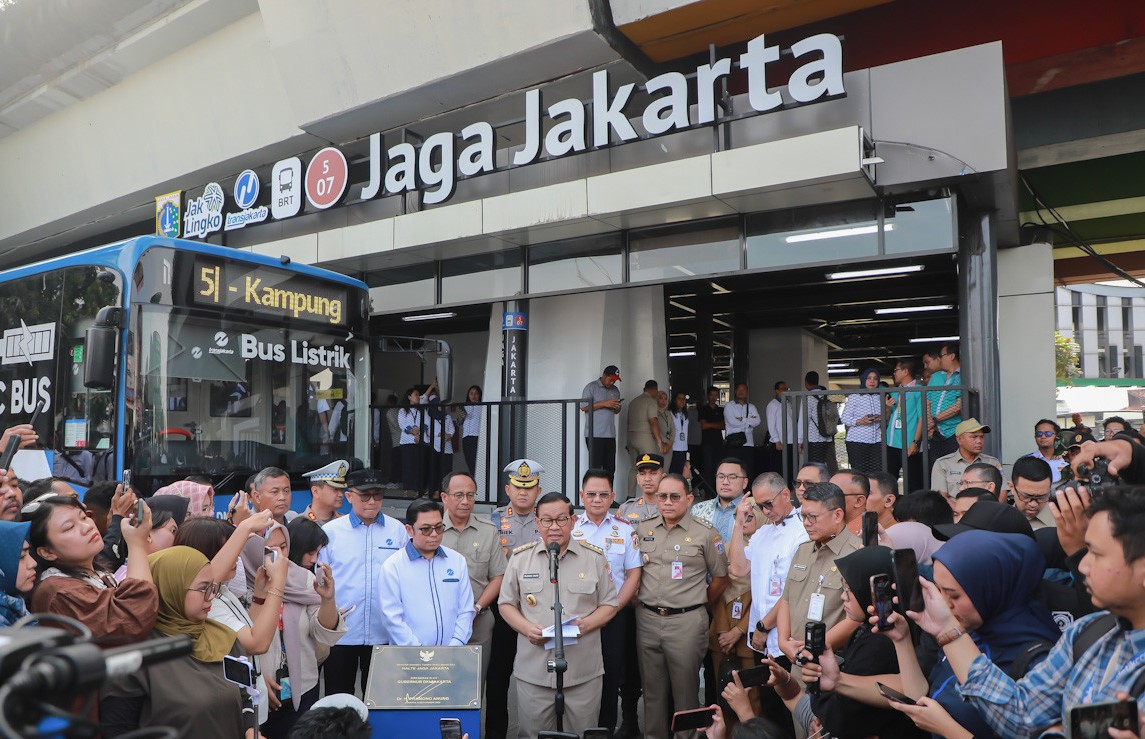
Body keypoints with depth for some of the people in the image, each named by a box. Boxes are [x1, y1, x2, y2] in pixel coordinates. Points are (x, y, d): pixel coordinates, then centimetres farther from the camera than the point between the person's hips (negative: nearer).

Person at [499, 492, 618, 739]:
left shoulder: (595, 558, 2)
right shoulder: (520, 557, 4)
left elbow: (609, 604, 7)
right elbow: (506, 603, 9)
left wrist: (586, 624, -12)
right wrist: (526, 628, -9)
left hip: (583, 672, 0)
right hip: (533, 670, 0)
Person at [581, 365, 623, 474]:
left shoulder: (615, 390, 19)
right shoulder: (591, 387, 0)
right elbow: (583, 407, -9)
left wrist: (617, 407, 1)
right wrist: (604, 404, -14)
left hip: (610, 434, 6)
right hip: (594, 435, -6)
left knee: (610, 468, 2)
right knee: (595, 467, -8)